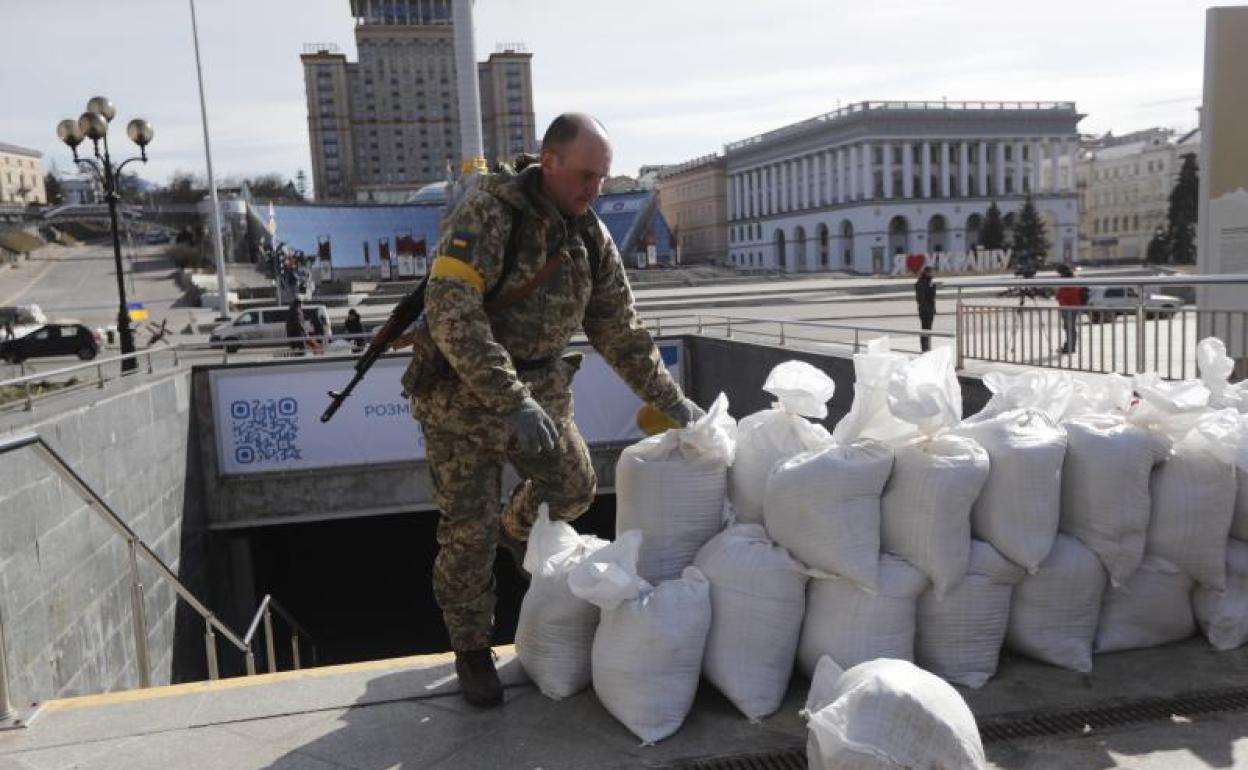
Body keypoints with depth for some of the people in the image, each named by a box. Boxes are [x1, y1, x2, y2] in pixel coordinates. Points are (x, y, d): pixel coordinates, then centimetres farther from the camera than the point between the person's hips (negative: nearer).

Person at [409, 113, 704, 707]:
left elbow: (620, 331, 9)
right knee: (468, 532, 1)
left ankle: (516, 531, 49)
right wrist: (513, 401, -36)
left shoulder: (591, 236, 1)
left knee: (574, 487, 15)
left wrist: (671, 401, 6)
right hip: (463, 393, -6)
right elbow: (451, 313, -32)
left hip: (539, 389, 6)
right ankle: (472, 652, 23)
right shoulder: (487, 213, -22)